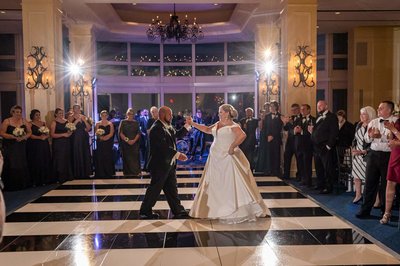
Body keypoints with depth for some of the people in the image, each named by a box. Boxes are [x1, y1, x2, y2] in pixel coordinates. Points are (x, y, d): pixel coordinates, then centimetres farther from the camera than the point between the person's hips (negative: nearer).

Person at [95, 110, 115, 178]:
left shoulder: (110, 124, 8)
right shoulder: (98, 124, 9)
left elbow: (111, 133, -2)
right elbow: (96, 133, 0)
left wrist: (105, 137, -16)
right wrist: (101, 137, -19)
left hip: (108, 143, 0)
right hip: (100, 143, 0)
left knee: (108, 157, -3)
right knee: (100, 157, -4)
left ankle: (108, 172, 5)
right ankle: (101, 173, 0)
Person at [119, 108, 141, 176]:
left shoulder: (136, 123, 9)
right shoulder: (123, 122, 4)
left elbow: (138, 133, 3)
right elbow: (120, 133, -3)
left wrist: (134, 140, -13)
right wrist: (127, 140, -13)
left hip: (134, 143, 1)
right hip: (125, 143, -1)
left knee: (135, 158, -2)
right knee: (127, 158, 0)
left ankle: (136, 172, 2)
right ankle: (127, 172, 6)